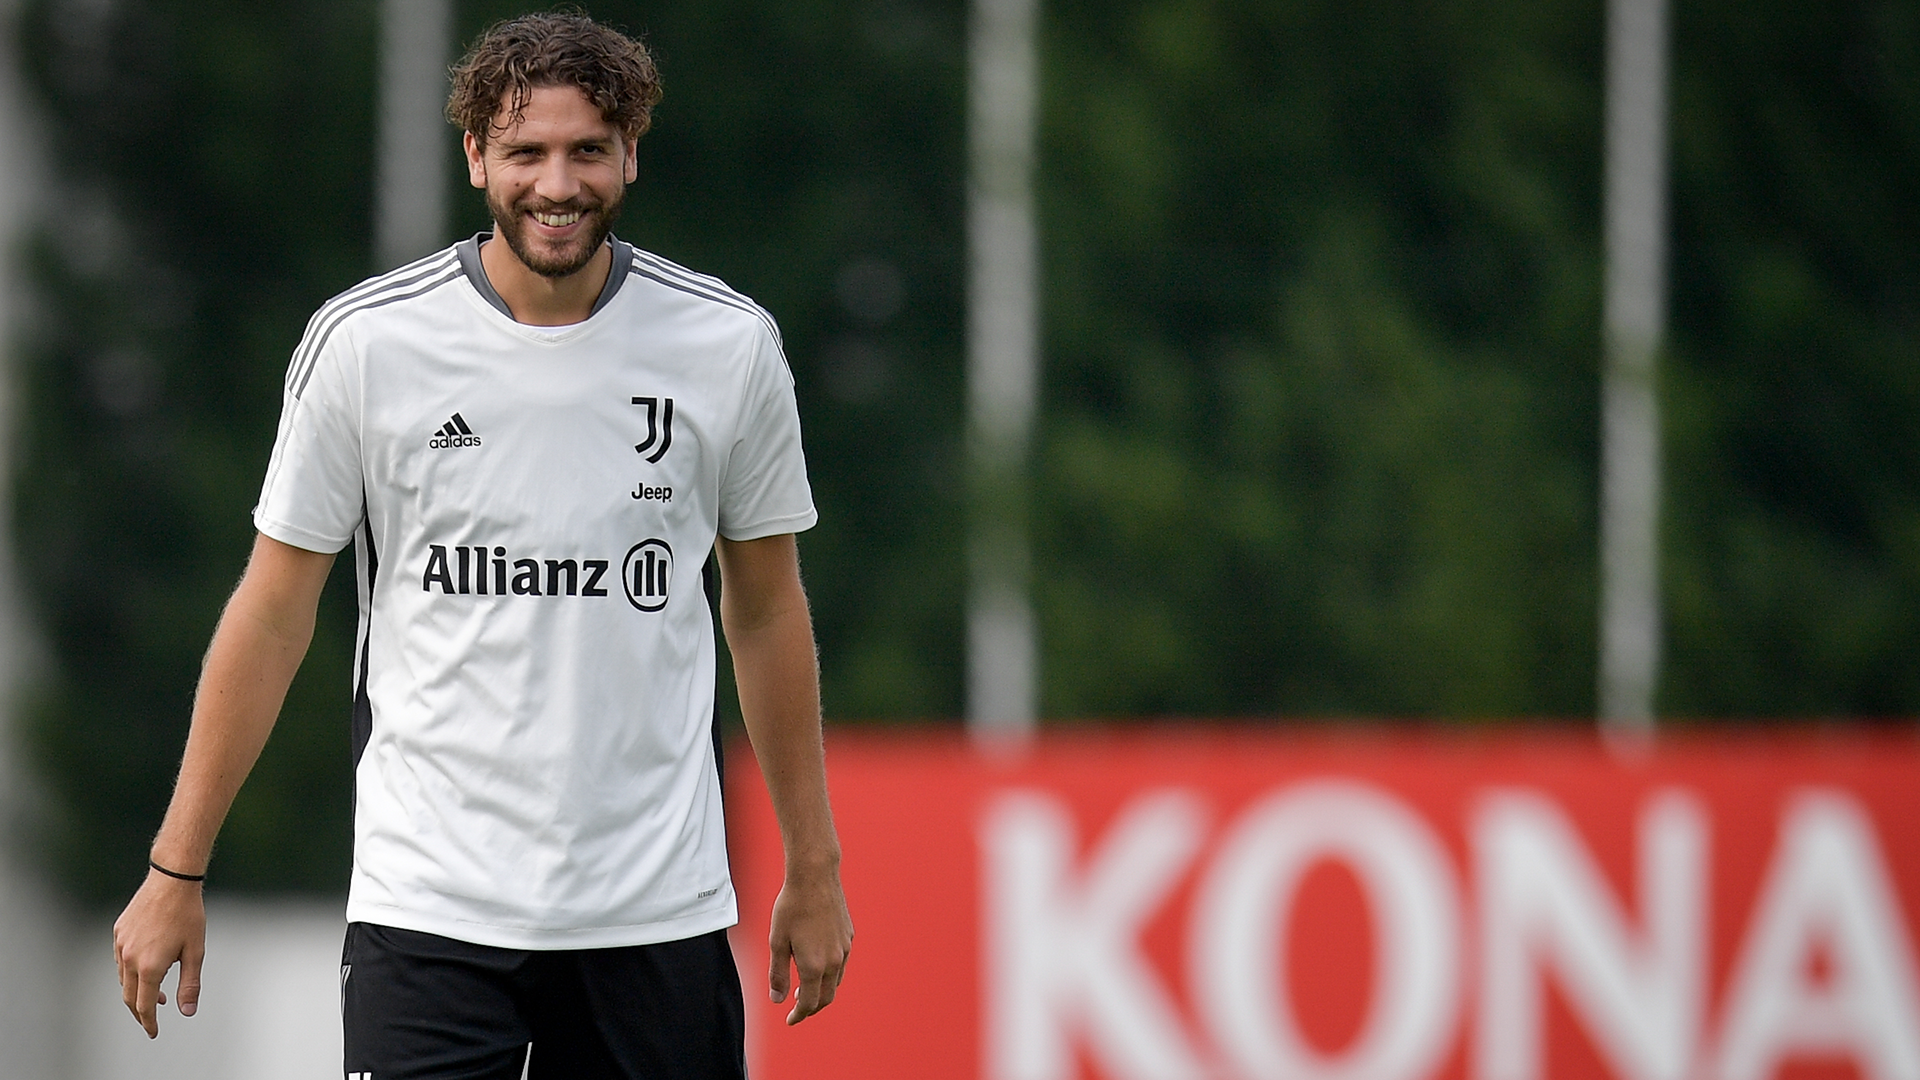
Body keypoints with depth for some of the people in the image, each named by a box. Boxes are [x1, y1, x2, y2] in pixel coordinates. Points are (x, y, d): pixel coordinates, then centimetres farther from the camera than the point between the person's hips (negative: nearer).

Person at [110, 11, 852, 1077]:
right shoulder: (361, 341, -3)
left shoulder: (730, 345, 2)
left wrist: (813, 868, 14)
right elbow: (273, 611, 4)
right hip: (428, 901, -2)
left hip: (659, 910, 2)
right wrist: (176, 872, 3)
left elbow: (767, 606, 13)